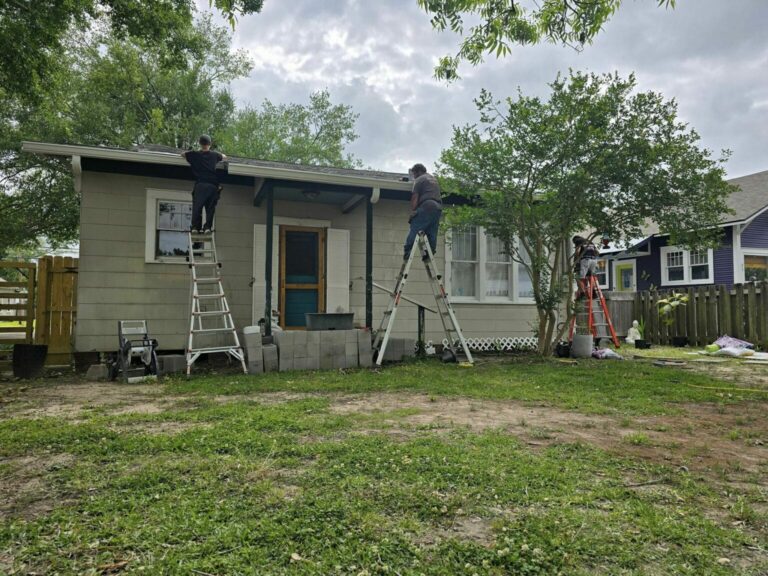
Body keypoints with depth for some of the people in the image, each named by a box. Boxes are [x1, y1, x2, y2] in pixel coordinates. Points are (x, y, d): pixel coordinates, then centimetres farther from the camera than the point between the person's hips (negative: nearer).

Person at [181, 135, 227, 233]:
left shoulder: (195, 154, 9)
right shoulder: (214, 154, 12)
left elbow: (182, 154, 27)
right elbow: (224, 157, 32)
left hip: (200, 184, 0)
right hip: (213, 185, 0)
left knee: (197, 206, 4)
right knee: (210, 207, 3)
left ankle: (195, 226, -2)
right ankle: (208, 227, -6)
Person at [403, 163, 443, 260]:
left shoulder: (419, 180, 5)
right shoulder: (434, 179, 30)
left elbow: (415, 197, -3)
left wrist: (412, 211, -6)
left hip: (426, 206, -7)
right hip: (438, 208, 8)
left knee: (414, 229, -10)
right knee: (432, 233, 5)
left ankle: (407, 251, -16)